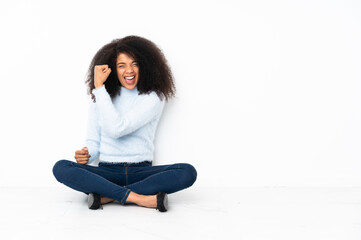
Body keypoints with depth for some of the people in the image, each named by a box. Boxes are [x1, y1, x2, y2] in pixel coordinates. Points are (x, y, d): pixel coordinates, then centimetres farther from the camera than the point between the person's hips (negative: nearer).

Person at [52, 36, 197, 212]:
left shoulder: (154, 97, -2)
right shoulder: (99, 98, 10)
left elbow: (117, 129, -15)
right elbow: (93, 141, 11)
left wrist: (99, 86, -11)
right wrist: (86, 155, -13)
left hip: (141, 172, -1)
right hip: (107, 172, 2)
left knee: (188, 172, -28)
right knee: (61, 168, -25)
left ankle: (107, 196, -29)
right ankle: (138, 198, -30)